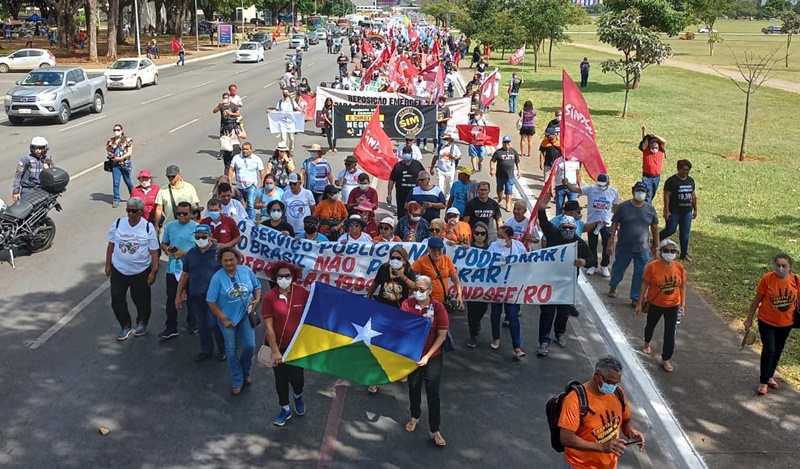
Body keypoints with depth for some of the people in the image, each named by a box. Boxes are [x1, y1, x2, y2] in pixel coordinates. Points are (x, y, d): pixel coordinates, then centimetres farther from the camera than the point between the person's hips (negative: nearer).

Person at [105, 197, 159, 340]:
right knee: (117, 299, 5)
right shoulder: (118, 224, -3)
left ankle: (142, 324, 35)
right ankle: (125, 326, 23)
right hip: (118, 270, 2)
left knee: (141, 300, 11)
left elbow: (154, 251, -7)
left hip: (141, 271, -2)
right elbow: (111, 245, 6)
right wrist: (108, 265, 6)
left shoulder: (148, 228, -9)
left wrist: (154, 271, -10)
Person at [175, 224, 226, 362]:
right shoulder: (191, 253, 7)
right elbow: (185, 274, 14)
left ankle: (223, 350, 16)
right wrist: (178, 295, 15)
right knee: (201, 325, 13)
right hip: (196, 296, 5)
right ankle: (206, 350, 28)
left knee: (214, 324, -5)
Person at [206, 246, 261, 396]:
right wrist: (224, 319, -12)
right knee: (231, 350, 7)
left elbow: (257, 286, 6)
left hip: (245, 315, 2)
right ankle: (237, 381, 24)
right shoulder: (217, 278, -17)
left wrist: (257, 299, -13)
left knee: (249, 345, -4)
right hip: (228, 318, -2)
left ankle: (245, 372, 27)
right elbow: (211, 302, -13)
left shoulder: (246, 270, -9)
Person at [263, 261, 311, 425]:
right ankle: (285, 409, 36)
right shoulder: (270, 296, -16)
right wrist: (275, 351, -12)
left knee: (296, 377, 0)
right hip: (277, 345, 0)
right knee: (280, 378, 14)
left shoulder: (302, 292, -13)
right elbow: (269, 327, -13)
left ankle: (298, 396, 37)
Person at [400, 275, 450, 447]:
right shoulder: (407, 304, -12)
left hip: (433, 357, -2)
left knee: (432, 393, 1)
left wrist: (427, 356, -17)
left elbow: (442, 335, -13)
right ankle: (415, 417, 43)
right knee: (414, 388, 19)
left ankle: (435, 430, 12)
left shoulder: (438, 307, -16)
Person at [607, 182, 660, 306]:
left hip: (642, 249, 1)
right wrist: (610, 243, -8)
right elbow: (614, 225, -5)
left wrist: (655, 245, 13)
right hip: (623, 248, -1)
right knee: (618, 269, 16)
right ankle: (613, 287, 44)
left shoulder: (650, 209, -1)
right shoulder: (623, 207, -8)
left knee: (639, 275, 5)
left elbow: (654, 227, 9)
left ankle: (635, 298, 18)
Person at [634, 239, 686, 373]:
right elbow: (644, 285, -13)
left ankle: (666, 360, 15)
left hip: (673, 305, 1)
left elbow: (682, 286, -1)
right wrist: (640, 304, -11)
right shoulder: (652, 267, -21)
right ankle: (647, 343, 55)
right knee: (651, 325, 24)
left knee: (670, 333, 3)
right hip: (655, 304, -1)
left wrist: (683, 304, -2)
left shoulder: (679, 268, -12)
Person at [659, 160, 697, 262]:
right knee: (670, 230, 2)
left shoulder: (690, 180, 8)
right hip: (674, 211, -6)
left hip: (687, 212, 6)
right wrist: (666, 210, -18)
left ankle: (684, 253, 18)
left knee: (685, 233, 9)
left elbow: (693, 195, 15)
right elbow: (666, 196, -14)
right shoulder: (671, 181, -12)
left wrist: (695, 209, 16)